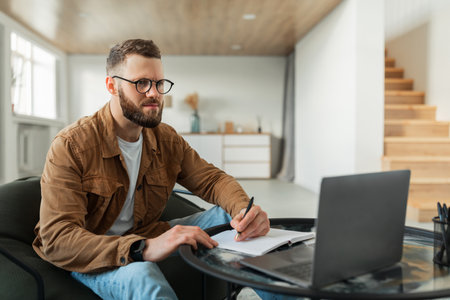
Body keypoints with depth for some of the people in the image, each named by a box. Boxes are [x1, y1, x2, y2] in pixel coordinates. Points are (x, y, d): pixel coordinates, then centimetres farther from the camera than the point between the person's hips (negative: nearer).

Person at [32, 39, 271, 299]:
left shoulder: (167, 139, 1)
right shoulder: (70, 146, -18)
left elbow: (213, 180, 0)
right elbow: (57, 240, -27)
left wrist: (245, 210, -25)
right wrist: (143, 249, -43)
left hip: (146, 237, 6)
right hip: (88, 262, -6)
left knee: (227, 215, -8)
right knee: (141, 274, -41)